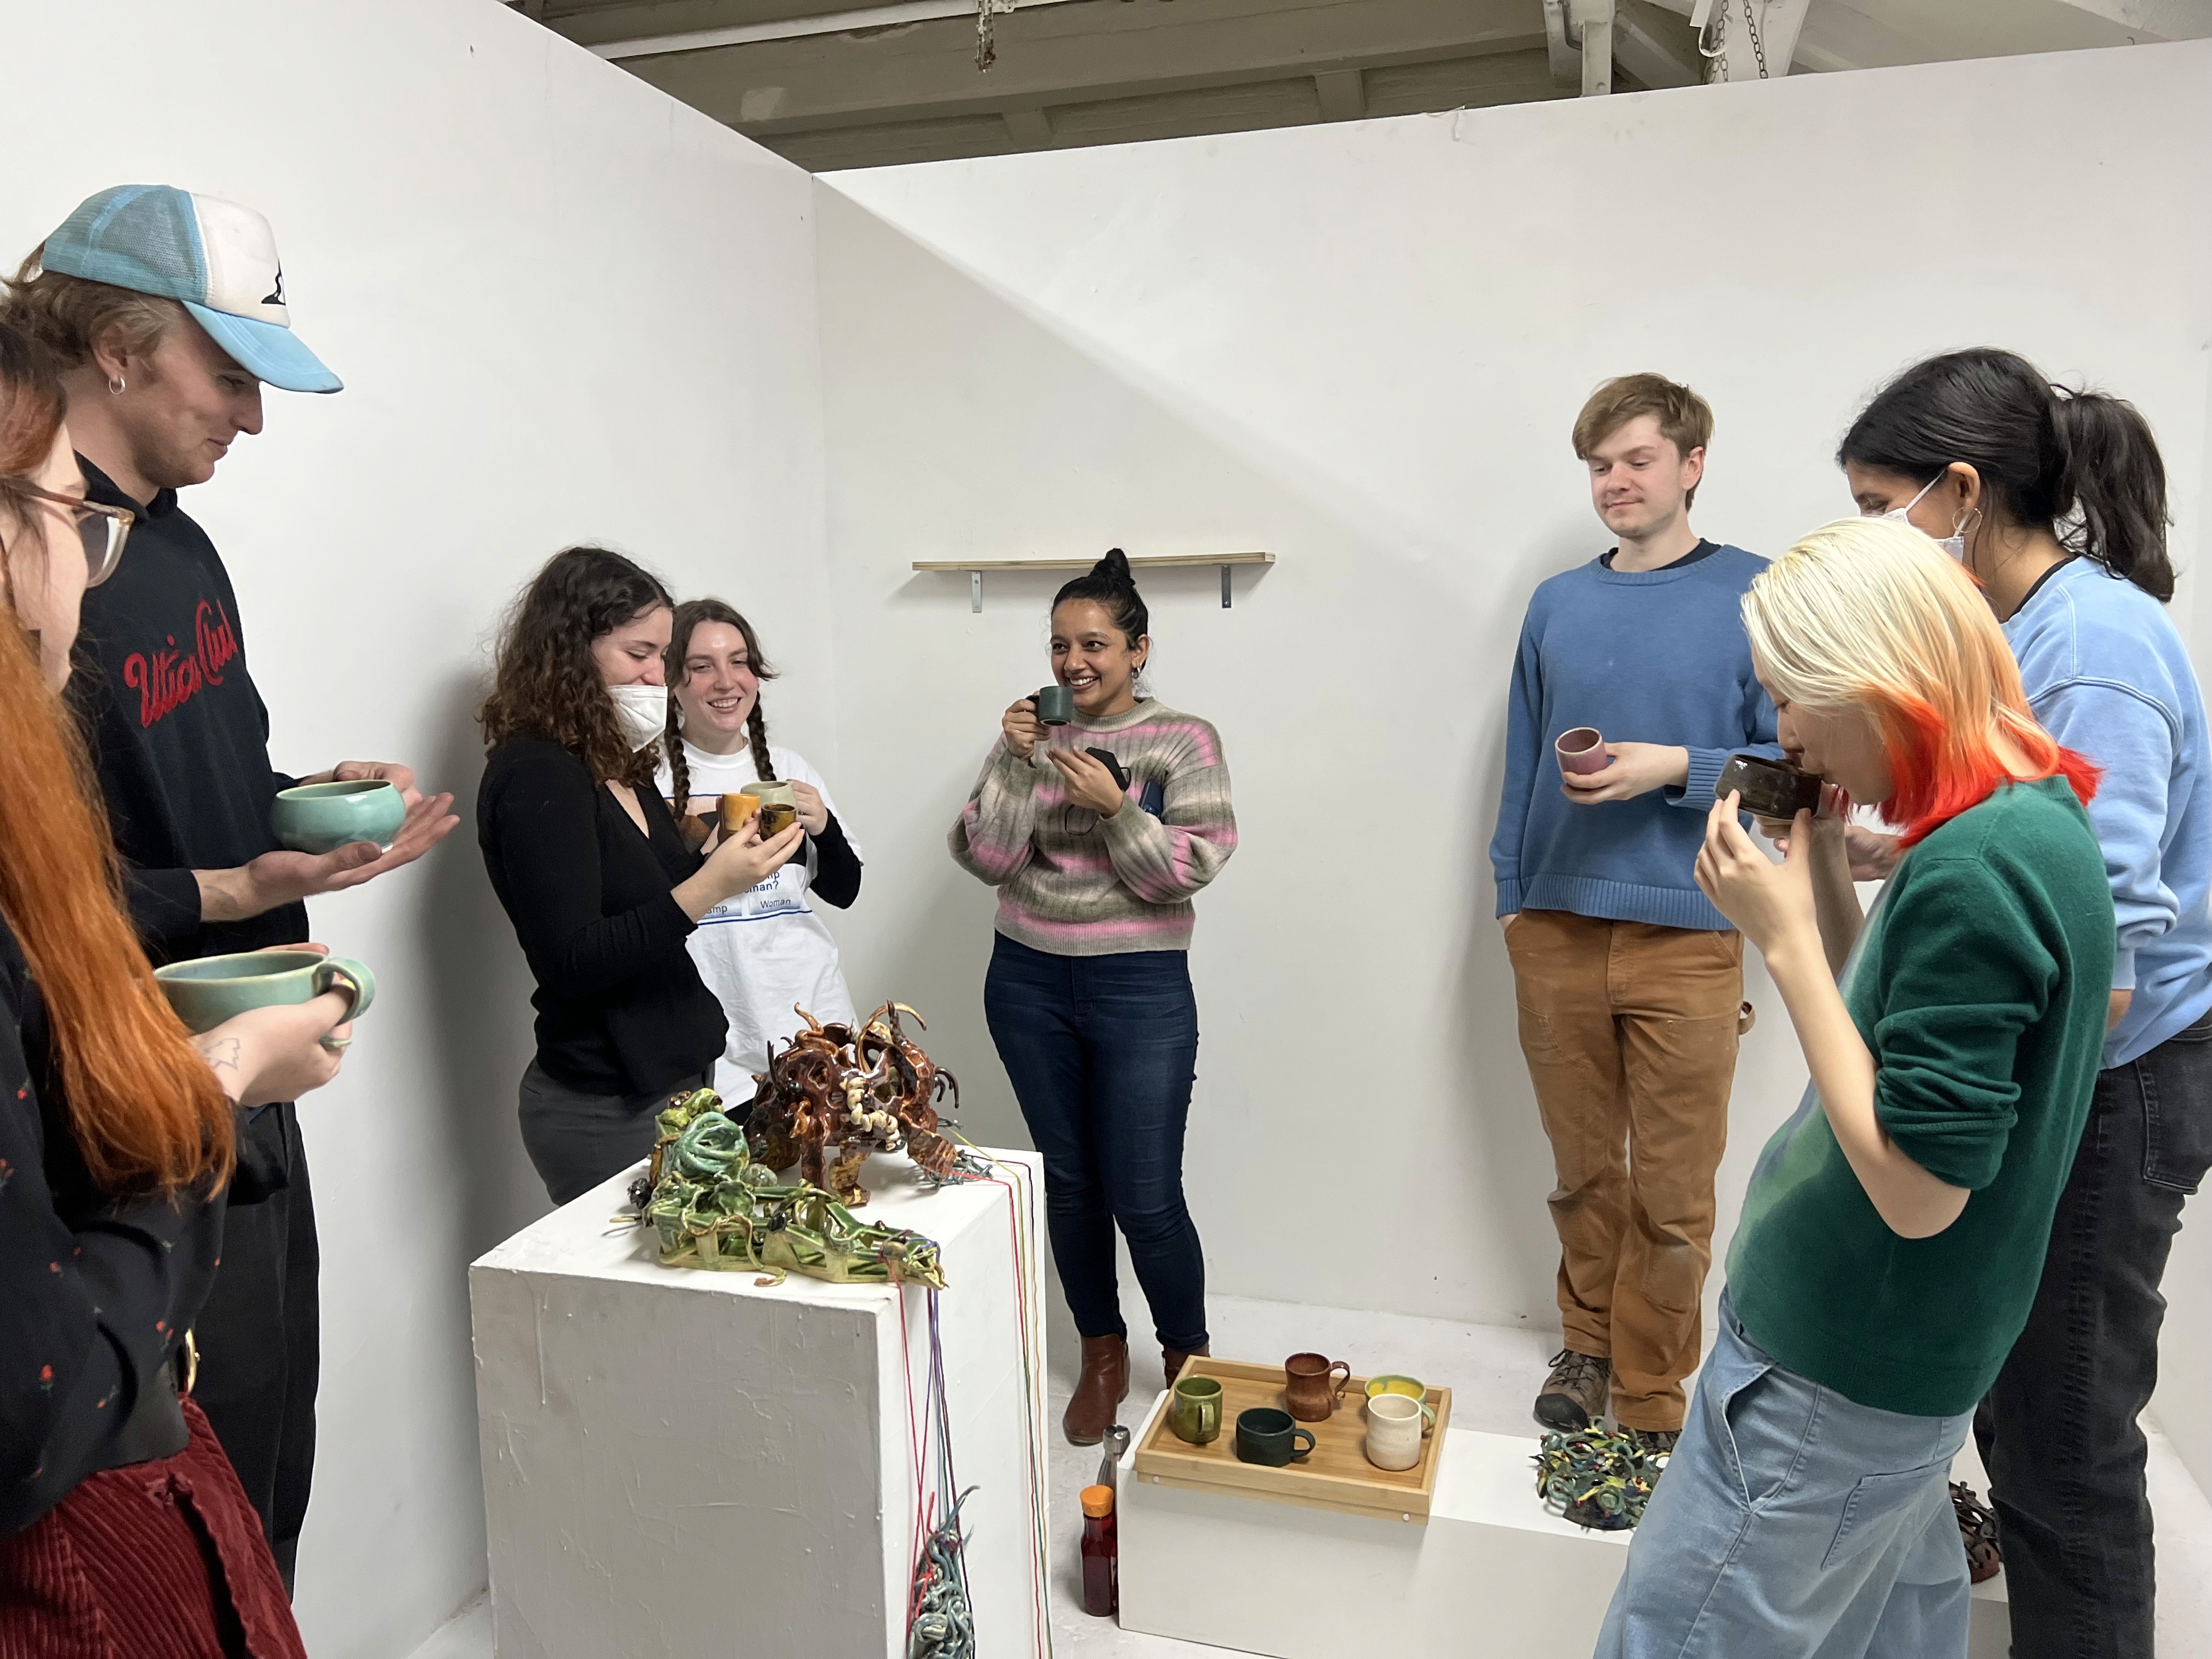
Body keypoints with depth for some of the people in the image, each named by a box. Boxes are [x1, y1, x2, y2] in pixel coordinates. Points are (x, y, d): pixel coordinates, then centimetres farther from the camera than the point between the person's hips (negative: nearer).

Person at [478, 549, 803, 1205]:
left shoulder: (619, 765, 11)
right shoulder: (534, 777, -15)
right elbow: (573, 964, -20)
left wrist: (723, 855, -2)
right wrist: (709, 887, -26)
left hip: (674, 1082, 8)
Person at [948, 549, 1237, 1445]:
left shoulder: (1184, 740, -4)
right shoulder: (1030, 735, 4)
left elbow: (1194, 869, -11)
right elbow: (983, 858, -3)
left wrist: (1116, 807, -23)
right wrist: (1016, 764, -15)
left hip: (1140, 988, -3)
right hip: (1029, 981, 4)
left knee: (1145, 1197, -2)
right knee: (1068, 1179, 13)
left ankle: (1187, 1364, 24)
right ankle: (1102, 1354, 33)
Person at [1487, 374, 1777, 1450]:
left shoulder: (1759, 596, -1)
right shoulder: (1557, 604, 11)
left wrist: (1676, 767, -17)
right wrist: (1511, 895, 12)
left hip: (1686, 936, -3)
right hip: (1556, 930, 3)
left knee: (1672, 1193, 4)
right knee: (1583, 1169, 15)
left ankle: (1651, 1402, 21)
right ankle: (1588, 1343, 35)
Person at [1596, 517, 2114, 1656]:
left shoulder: (1971, 870, -27)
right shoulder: (2037, 815, 4)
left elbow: (1915, 1187, -25)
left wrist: (1784, 938, -23)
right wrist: (1826, 877, -1)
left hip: (1835, 1376, -10)